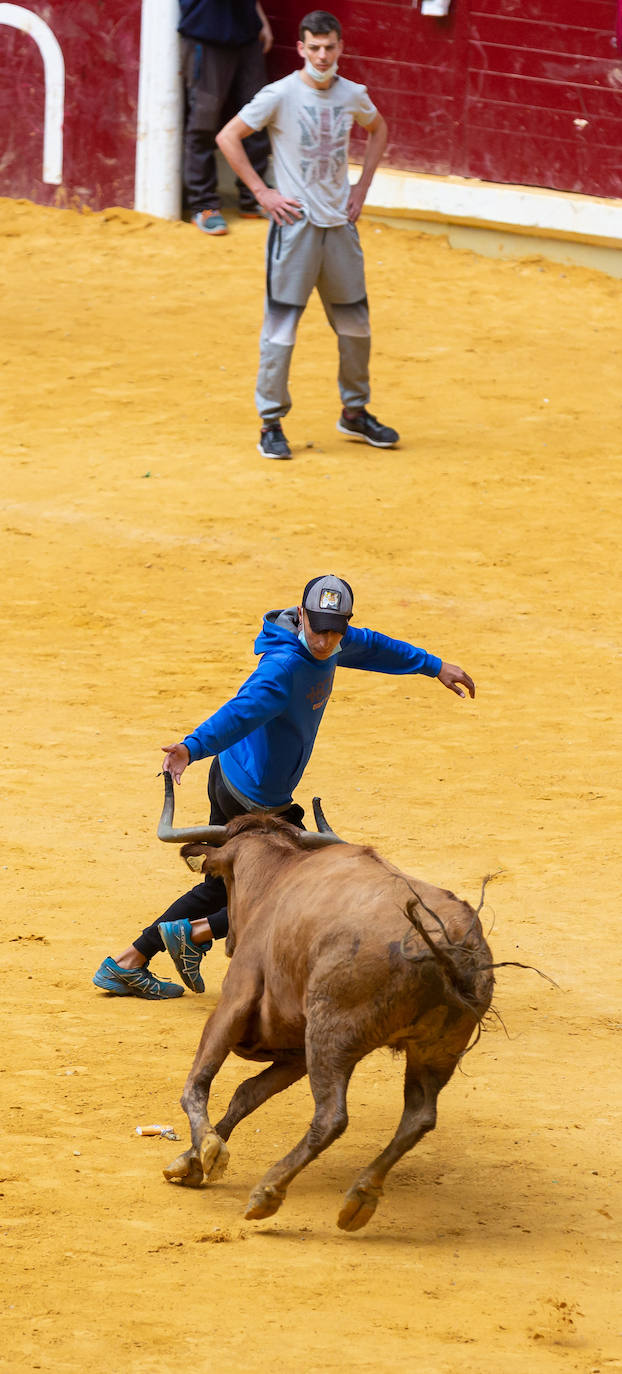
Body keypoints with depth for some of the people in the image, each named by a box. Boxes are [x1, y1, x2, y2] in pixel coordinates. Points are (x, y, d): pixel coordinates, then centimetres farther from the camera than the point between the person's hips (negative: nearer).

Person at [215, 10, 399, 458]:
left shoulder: (352, 96, 4)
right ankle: (271, 424, 2)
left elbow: (379, 130, 24)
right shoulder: (281, 95, -11)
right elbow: (228, 137, -8)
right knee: (281, 326, -5)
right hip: (295, 222, -5)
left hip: (340, 222, 5)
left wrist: (361, 188, 14)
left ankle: (355, 412, 27)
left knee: (356, 323, 11)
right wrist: (262, 192, -10)